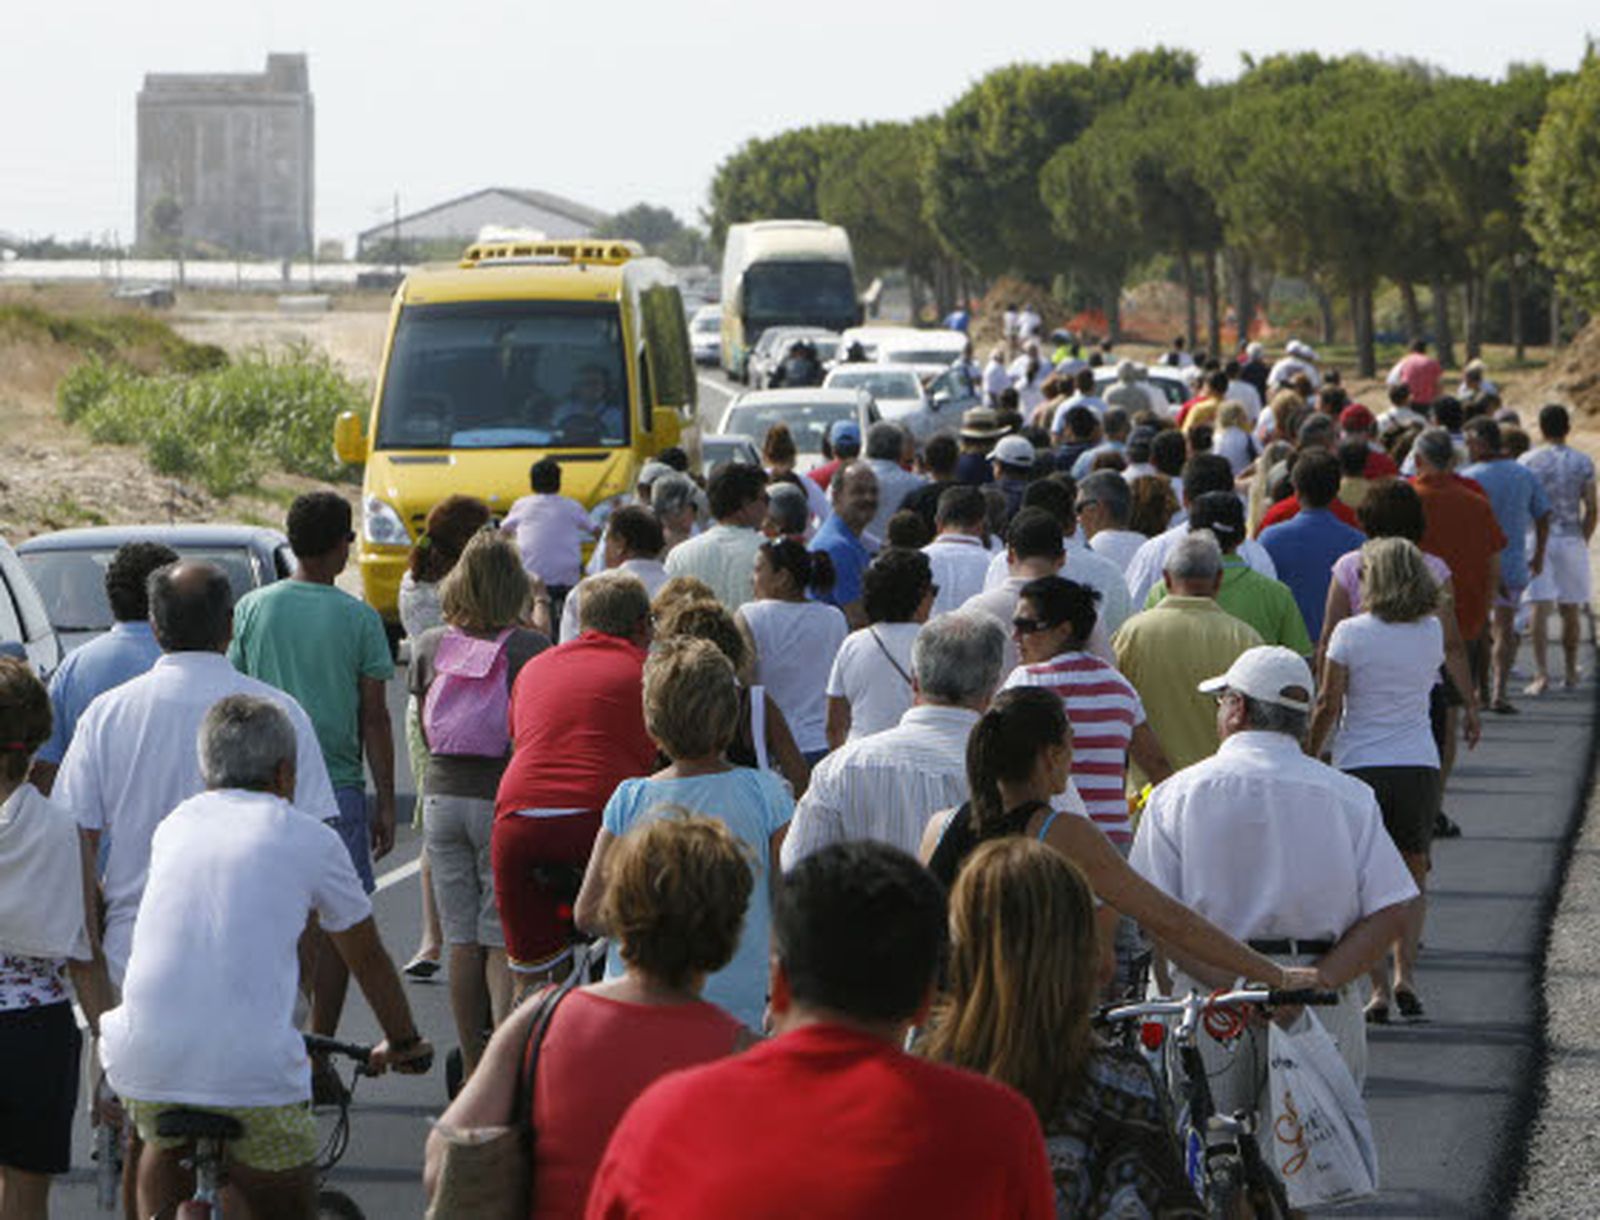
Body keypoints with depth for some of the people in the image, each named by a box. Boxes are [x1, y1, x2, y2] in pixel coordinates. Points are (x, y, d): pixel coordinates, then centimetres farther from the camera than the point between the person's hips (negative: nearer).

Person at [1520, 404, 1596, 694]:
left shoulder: (1527, 462, -2)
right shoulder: (1582, 463, 1)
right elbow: (1590, 509, 1)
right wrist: (1583, 541, 12)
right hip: (1571, 540, 1)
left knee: (1540, 608, -4)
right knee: (1570, 609, 12)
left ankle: (1541, 673, -13)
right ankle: (1571, 671, 22)